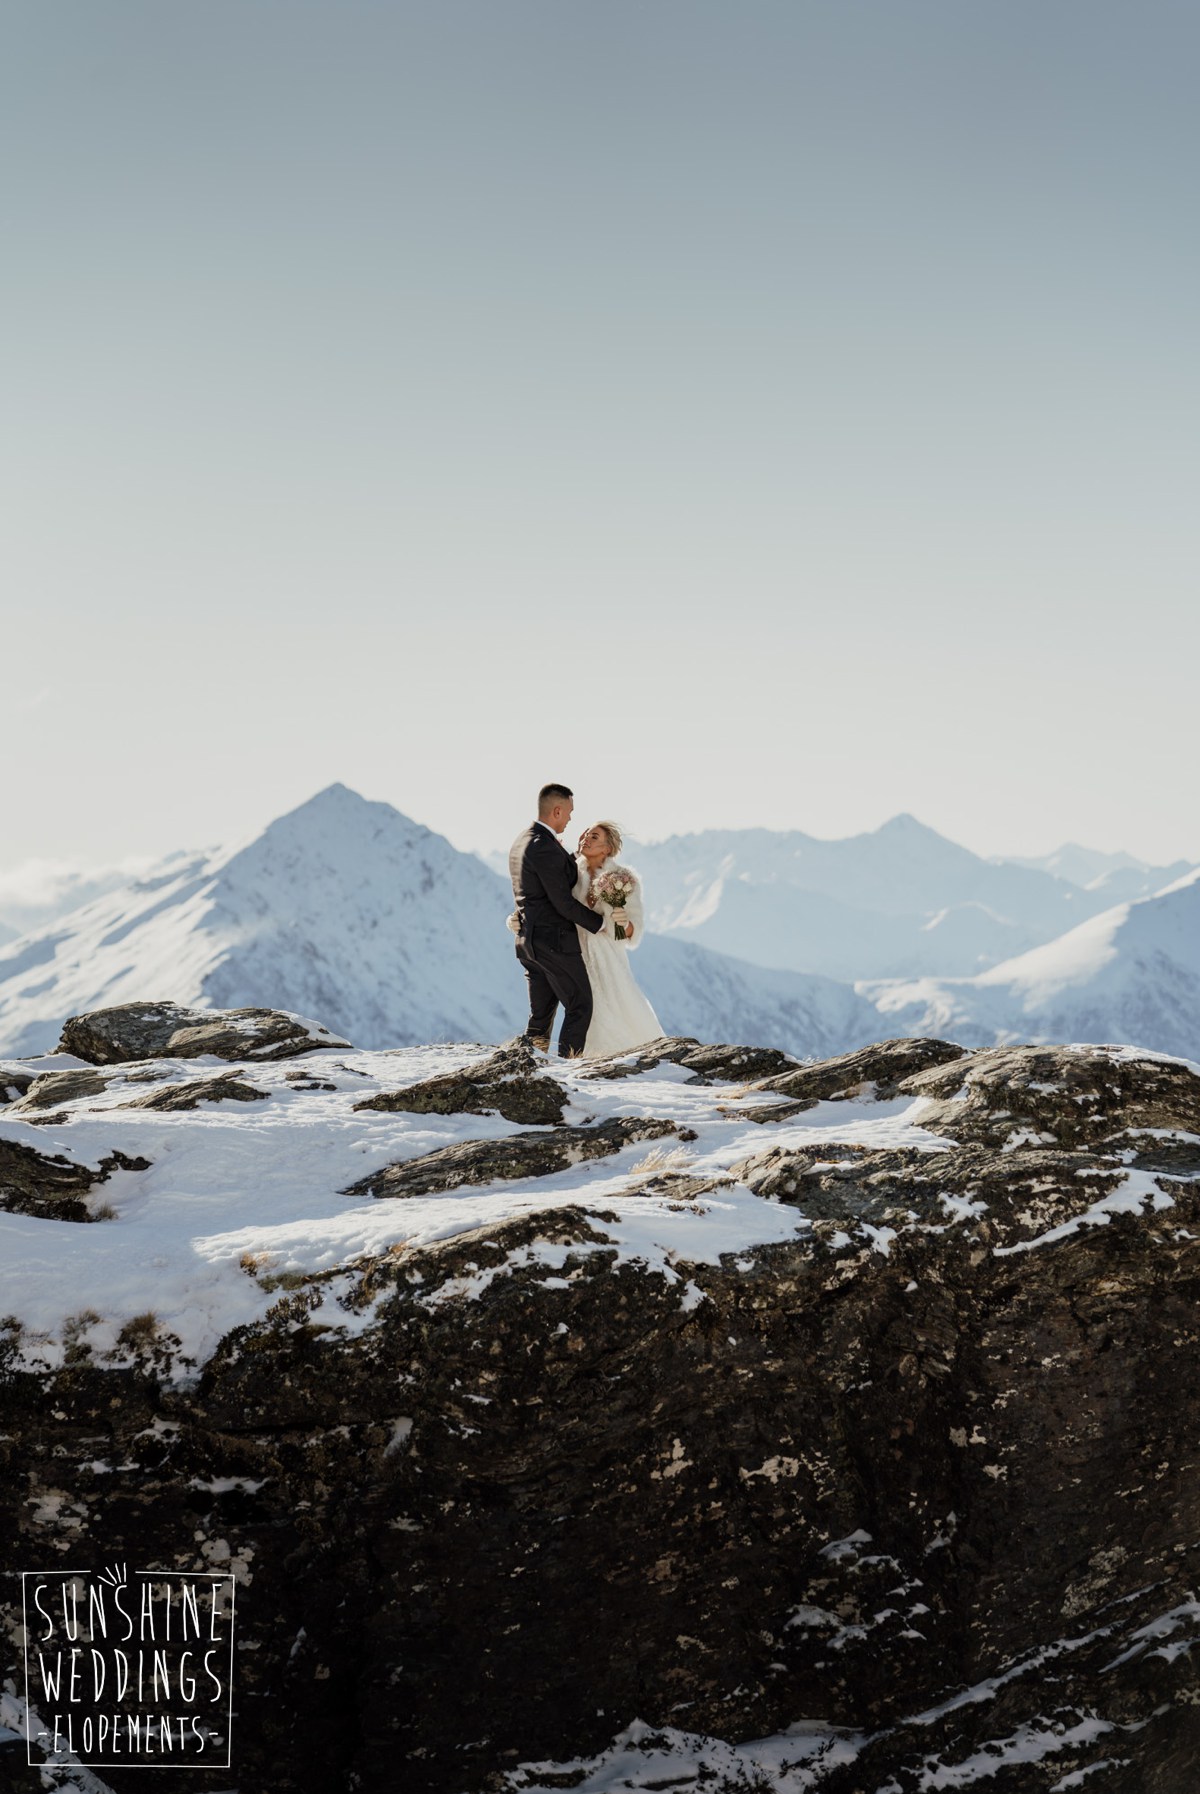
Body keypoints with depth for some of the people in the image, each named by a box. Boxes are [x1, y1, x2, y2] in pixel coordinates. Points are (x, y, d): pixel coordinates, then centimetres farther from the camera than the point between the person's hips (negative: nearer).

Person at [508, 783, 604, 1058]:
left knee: (541, 1013, 13)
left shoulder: (521, 842, 12)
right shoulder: (546, 849, -19)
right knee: (579, 1006, 0)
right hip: (555, 940, -9)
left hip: (529, 940, 9)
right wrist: (601, 922, -9)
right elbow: (563, 903, -19)